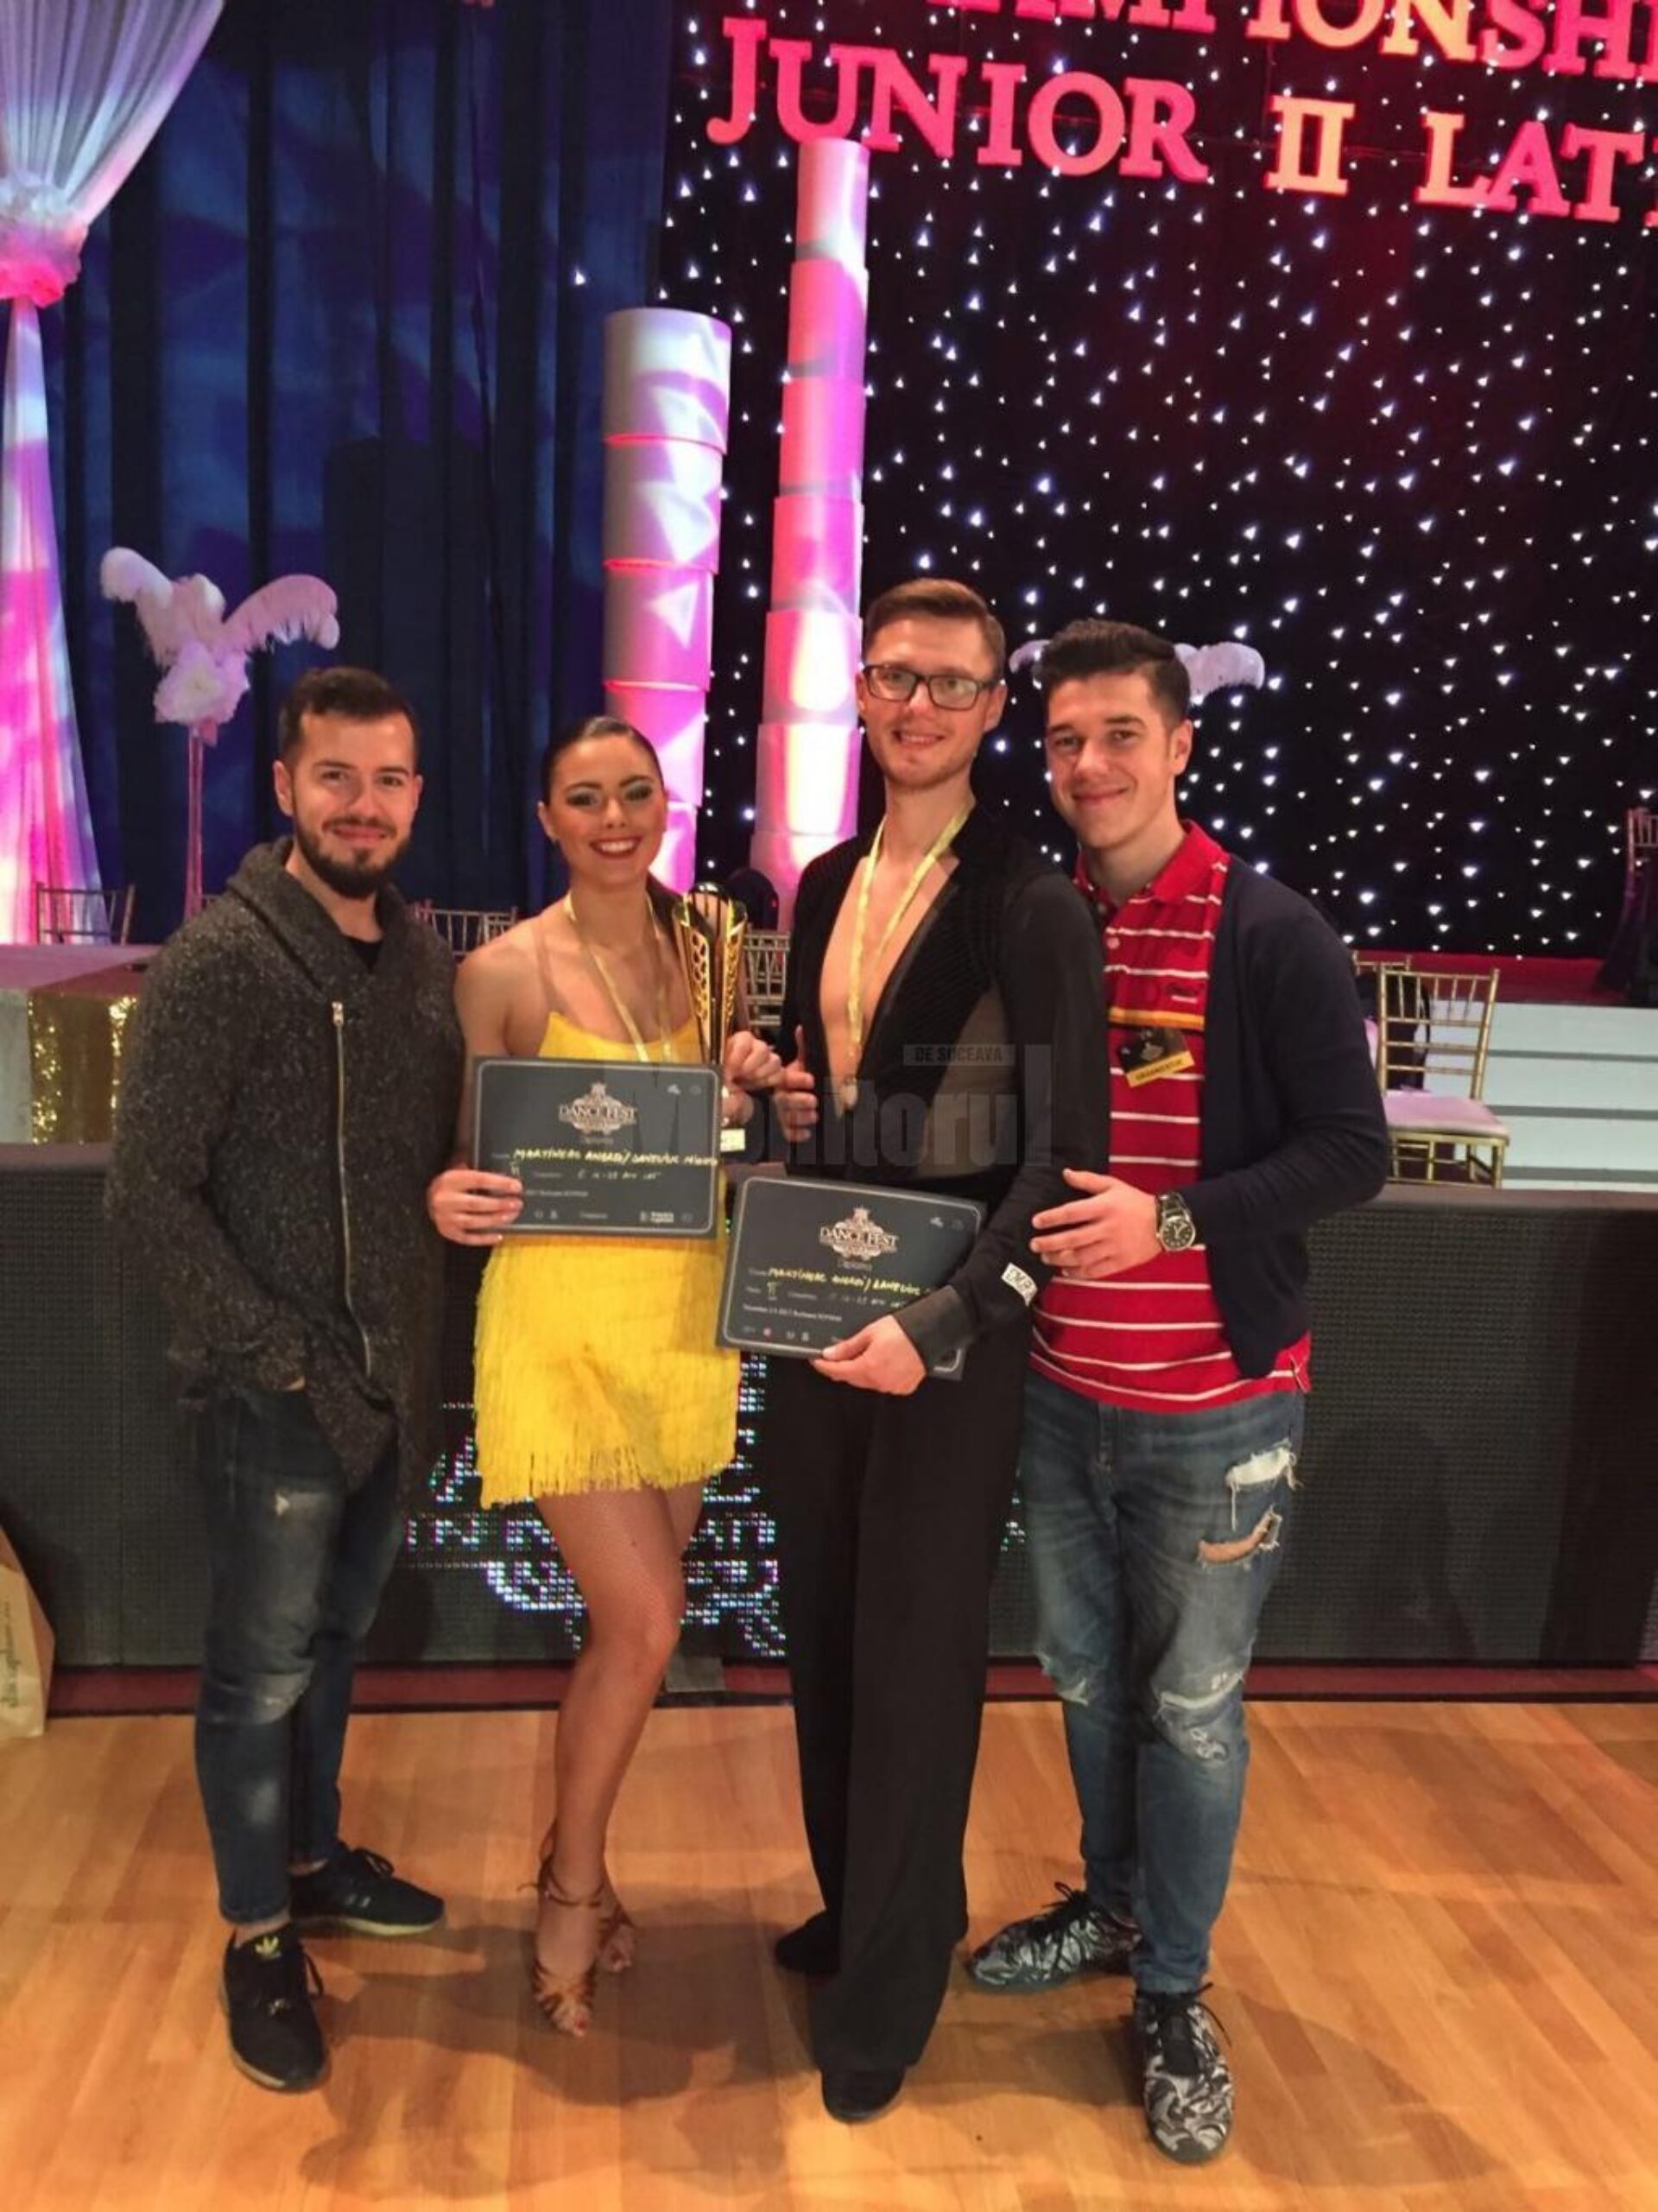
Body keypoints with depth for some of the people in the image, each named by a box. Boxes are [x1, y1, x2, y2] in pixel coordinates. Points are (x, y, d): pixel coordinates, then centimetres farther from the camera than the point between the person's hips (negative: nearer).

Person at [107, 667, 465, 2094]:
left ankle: (314, 1859, 42)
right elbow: (149, 1192, -16)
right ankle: (260, 1937, 28)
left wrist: (423, 1344, 4)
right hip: (278, 1393, -6)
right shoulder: (217, 960, -15)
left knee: (335, 1641, 22)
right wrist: (274, 1352, -17)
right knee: (262, 1671, 9)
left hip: (393, 1380, 6)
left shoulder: (422, 954, 5)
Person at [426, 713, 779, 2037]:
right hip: (560, 1314, -5)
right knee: (646, 1624, -5)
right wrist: (450, 1201, -23)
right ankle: (573, 1890, 21)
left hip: (686, 1312, 5)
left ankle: (573, 1856, 37)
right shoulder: (503, 972, -7)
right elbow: (476, 1162, -2)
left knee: (631, 1619, 14)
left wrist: (751, 1093, -8)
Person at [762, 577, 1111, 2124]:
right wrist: (781, 1094, -2)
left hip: (949, 1333, -6)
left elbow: (1064, 1163, -16)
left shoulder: (1029, 905, -13)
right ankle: (849, 1909, 40)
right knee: (826, 1634, 17)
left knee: (915, 1653, 8)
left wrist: (937, 1325, -24)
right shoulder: (827, 888, 7)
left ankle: (889, 1986, 29)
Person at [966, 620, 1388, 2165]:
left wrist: (1173, 1218, -24)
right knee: (1087, 1674, 19)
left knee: (1190, 1703, 9)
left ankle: (1173, 1996, 29)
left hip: (1214, 1400, -4)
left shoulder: (1270, 936, -12)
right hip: (1059, 1386, 5)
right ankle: (1112, 1904, 43)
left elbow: (1350, 1152, -13)